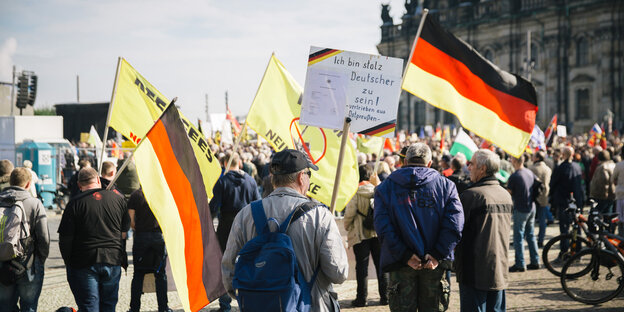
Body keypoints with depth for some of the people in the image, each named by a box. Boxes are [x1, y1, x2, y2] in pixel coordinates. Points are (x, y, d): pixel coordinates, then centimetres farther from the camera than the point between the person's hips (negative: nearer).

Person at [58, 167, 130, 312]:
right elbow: (124, 232, 12)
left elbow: (65, 239, -8)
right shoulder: (118, 198, 3)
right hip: (113, 260, 3)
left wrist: (68, 262, 6)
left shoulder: (75, 203, -8)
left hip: (84, 262, -3)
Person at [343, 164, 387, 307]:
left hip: (360, 234, -3)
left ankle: (361, 298, 3)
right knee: (380, 264, 10)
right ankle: (385, 296, 12)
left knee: (362, 265, 3)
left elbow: (349, 213, -12)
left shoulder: (355, 192, -10)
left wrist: (347, 226, 6)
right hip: (378, 233, 3)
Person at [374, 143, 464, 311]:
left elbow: (383, 227, -9)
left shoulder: (386, 187, 4)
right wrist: (438, 254, -10)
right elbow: (454, 224, -8)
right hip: (435, 264, 1)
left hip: (401, 265, -1)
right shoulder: (445, 185, 5)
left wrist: (405, 255, -11)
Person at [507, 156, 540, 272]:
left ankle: (520, 264, 1)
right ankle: (535, 262, 18)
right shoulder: (530, 173, 5)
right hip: (531, 208, 7)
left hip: (520, 209, -7)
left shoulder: (514, 177, -17)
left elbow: (508, 194, -12)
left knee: (518, 236, 0)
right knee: (530, 235, 15)